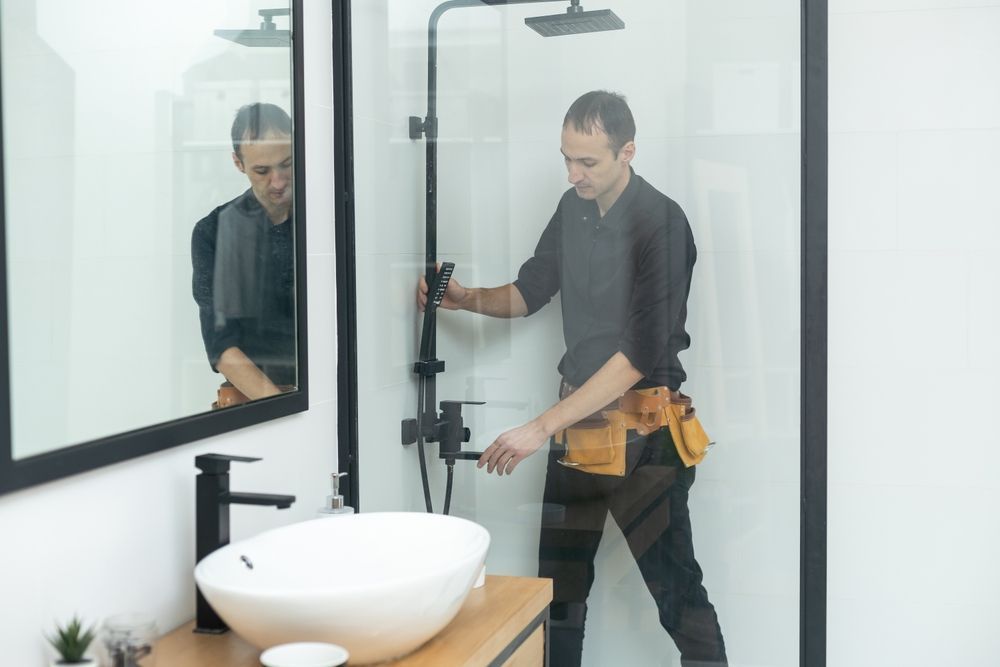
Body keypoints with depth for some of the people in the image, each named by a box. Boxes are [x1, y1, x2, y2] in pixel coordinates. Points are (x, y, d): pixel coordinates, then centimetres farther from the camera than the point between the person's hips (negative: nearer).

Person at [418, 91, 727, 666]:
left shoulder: (661, 224, -18)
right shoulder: (574, 208, 4)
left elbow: (639, 354, -24)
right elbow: (530, 290, 18)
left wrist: (543, 428, -26)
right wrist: (469, 298, -4)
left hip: (640, 425, -6)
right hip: (578, 414, 7)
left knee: (676, 587, -2)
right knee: (559, 581, 12)